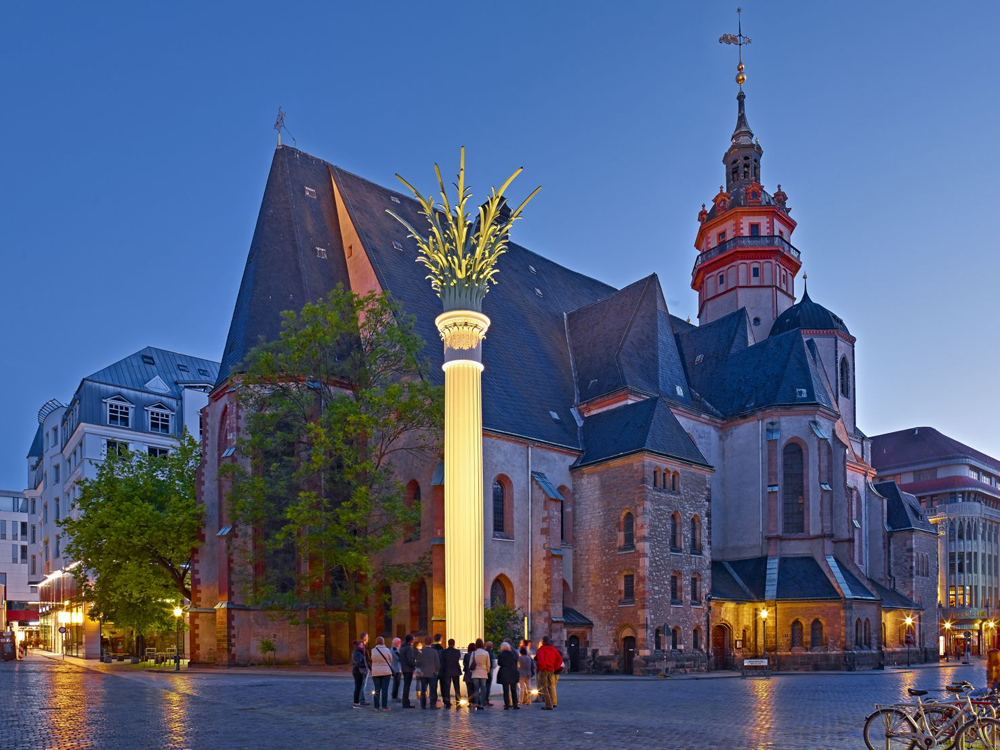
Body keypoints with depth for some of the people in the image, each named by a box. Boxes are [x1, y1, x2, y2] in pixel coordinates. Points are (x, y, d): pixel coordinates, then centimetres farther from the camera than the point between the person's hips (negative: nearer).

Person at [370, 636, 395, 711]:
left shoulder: (373, 651, -7)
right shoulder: (387, 650, -9)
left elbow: (371, 660, 1)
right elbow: (391, 659, 4)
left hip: (375, 672, 1)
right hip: (386, 672, -1)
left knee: (377, 689, 9)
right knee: (385, 689, 3)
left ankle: (376, 706, 10)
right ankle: (384, 706, 1)